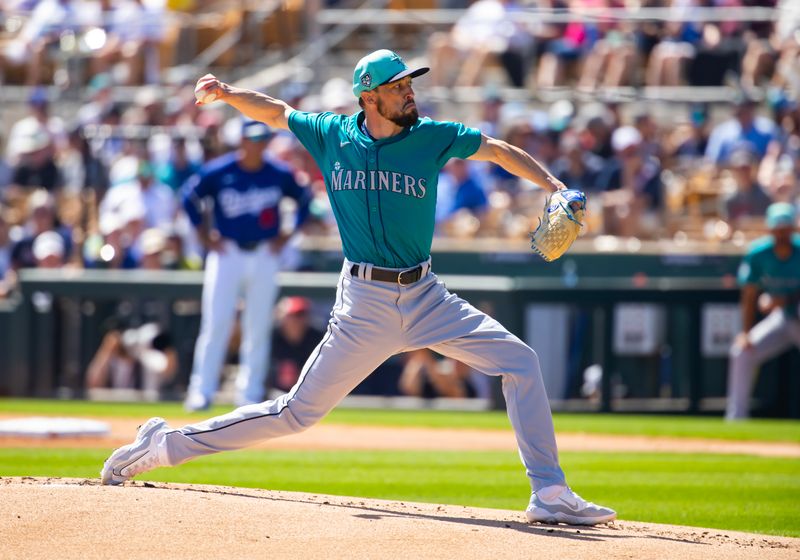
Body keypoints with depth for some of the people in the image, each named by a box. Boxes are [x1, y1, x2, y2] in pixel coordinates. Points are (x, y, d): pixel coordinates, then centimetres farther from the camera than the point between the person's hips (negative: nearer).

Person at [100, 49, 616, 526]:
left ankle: (550, 495, -5)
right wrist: (229, 94, -4)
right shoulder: (332, 136, -1)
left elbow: (498, 151, 7)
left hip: (426, 298, 3)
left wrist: (553, 186, -7)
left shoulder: (432, 136, 0)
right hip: (365, 304, -3)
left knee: (520, 362, -9)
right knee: (300, 411, -2)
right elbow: (275, 112, 13)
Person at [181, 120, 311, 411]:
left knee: (258, 328, 3)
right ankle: (201, 390, -3)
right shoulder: (218, 172, -7)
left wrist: (285, 236, 6)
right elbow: (190, 196, 4)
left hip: (264, 256, 2)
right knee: (216, 323, -7)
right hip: (227, 253, -2)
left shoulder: (280, 175, -1)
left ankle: (250, 393, 10)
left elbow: (304, 200, 13)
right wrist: (205, 236, 0)